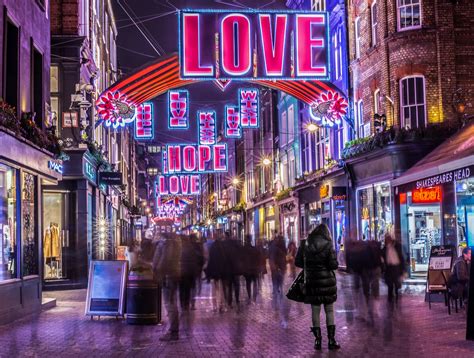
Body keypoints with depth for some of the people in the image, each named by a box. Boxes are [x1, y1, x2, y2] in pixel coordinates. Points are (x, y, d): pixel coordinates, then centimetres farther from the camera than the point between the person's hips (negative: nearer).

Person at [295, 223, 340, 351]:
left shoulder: (305, 244, 0)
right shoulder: (328, 245, -8)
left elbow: (298, 262, 3)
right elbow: (334, 265, -12)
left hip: (311, 281, 2)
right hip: (327, 281, -2)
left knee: (315, 311, 9)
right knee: (329, 310, 7)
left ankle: (318, 340, 8)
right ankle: (331, 339, 5)